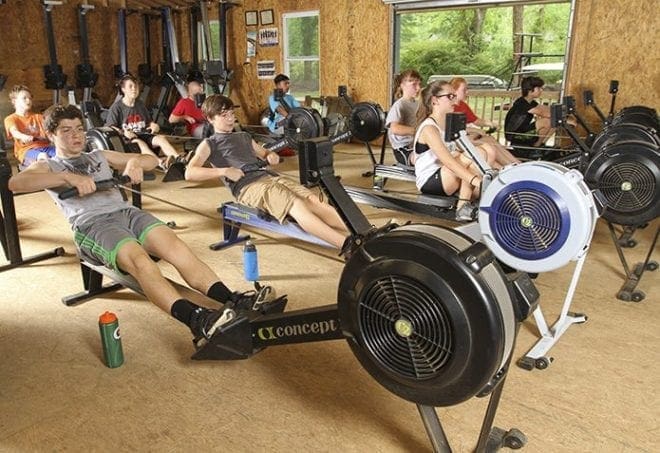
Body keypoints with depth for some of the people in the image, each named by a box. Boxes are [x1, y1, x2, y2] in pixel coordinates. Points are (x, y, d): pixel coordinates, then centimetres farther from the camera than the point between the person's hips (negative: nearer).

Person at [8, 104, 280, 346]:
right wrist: (69, 177, -17)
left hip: (126, 211, 5)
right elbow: (15, 183, -4)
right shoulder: (48, 167, 20)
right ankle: (197, 320, -55)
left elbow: (152, 160, 30)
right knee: (139, 260, -36)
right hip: (91, 225, -4)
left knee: (176, 246, -26)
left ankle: (233, 301, -42)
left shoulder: (99, 157, 32)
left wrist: (135, 161, 5)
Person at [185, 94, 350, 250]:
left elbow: (265, 153, 40)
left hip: (271, 176, 7)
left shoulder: (244, 137, 30)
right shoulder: (210, 144, 12)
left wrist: (272, 156, 14)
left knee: (314, 200, -20)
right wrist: (224, 171, -13)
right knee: (297, 205, -31)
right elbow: (189, 173, -2)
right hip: (247, 186, -7)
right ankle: (346, 244, -44)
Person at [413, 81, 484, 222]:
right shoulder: (429, 128, -18)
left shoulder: (449, 124, 11)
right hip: (429, 181, -8)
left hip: (446, 179, 9)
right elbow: (449, 161, -31)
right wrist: (476, 180, -40)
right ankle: (463, 208, -20)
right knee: (471, 157, -26)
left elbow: (457, 156, 7)